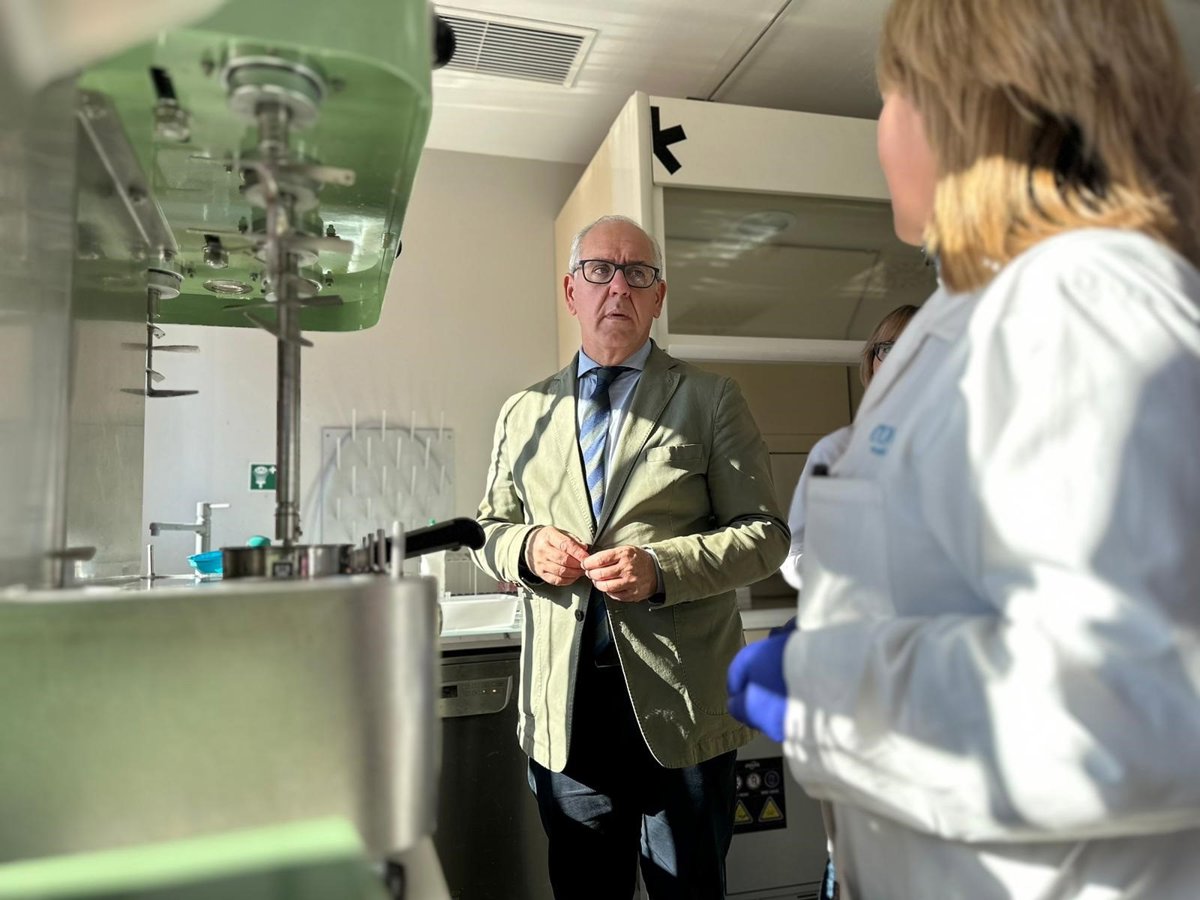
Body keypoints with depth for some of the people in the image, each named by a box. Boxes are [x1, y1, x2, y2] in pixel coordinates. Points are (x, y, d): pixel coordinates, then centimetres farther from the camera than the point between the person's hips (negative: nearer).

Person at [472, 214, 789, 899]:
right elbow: (490, 530, 16)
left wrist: (661, 567, -18)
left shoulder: (711, 400, 2)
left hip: (681, 707, -2)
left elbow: (765, 534, -3)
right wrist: (527, 547, -7)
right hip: (564, 709, 3)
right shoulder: (524, 414, 11)